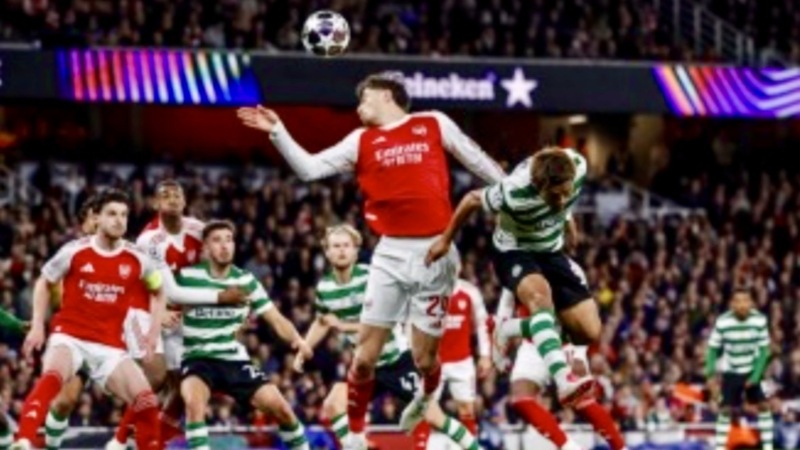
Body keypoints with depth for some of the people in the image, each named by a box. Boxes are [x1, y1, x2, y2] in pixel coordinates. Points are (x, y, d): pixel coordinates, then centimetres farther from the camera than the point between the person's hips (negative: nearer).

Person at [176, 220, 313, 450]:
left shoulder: (246, 281, 2)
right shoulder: (187, 276, -7)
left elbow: (275, 318, 2)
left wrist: (296, 339, -17)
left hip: (235, 359, 3)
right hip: (197, 359, -3)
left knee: (279, 407, -6)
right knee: (194, 402, -34)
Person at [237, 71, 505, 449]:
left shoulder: (434, 125, 7)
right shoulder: (361, 141, 11)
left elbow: (477, 162, 15)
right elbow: (309, 169, 6)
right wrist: (277, 132, -4)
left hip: (436, 250, -2)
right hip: (391, 252, 2)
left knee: (424, 357, 3)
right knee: (366, 354, -3)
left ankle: (427, 396, 39)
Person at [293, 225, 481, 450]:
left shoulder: (370, 276, -20)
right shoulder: (324, 287, -3)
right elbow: (321, 322, 17)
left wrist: (344, 326, -27)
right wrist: (303, 352, 7)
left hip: (397, 359, -5)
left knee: (433, 417, -5)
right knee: (332, 406, -13)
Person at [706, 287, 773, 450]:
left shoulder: (760, 320, -17)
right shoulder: (722, 322, -21)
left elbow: (764, 350, -8)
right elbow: (713, 349, -9)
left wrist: (756, 375, -15)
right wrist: (710, 371, -22)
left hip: (752, 371, 1)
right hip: (730, 372, -1)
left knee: (763, 406, -3)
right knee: (726, 410, -7)